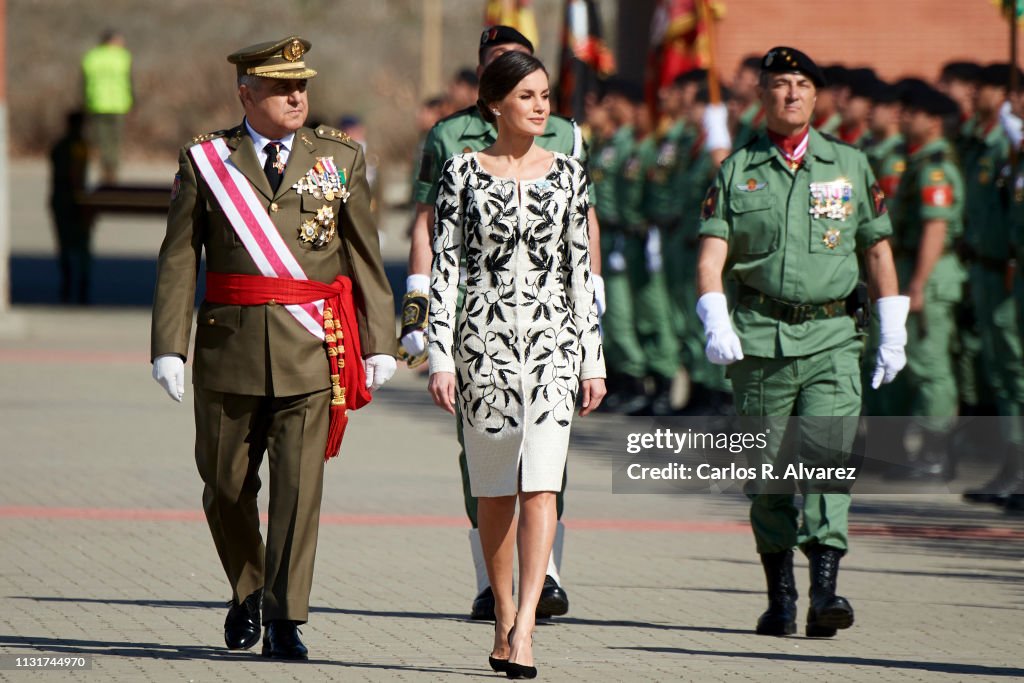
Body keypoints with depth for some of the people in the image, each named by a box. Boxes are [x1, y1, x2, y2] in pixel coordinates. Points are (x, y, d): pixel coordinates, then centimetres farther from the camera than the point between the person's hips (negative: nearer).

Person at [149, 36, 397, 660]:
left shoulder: (340, 158, 8)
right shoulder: (206, 162, 4)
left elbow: (365, 257, 7)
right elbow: (178, 260, 2)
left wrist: (379, 344, 2)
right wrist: (169, 346, -5)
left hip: (312, 351, 0)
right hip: (231, 348, 1)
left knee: (299, 487, -7)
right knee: (226, 486, 9)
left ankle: (286, 621, -3)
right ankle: (247, 593, 32)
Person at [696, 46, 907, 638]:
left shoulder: (850, 166, 10)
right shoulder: (737, 172, 7)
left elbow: (878, 251, 13)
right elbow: (711, 256, -1)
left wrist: (893, 335, 8)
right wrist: (717, 325, -17)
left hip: (831, 338, -1)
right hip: (760, 338, 1)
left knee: (829, 453, -16)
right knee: (767, 469, 4)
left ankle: (825, 590, -22)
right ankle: (780, 597, 14)